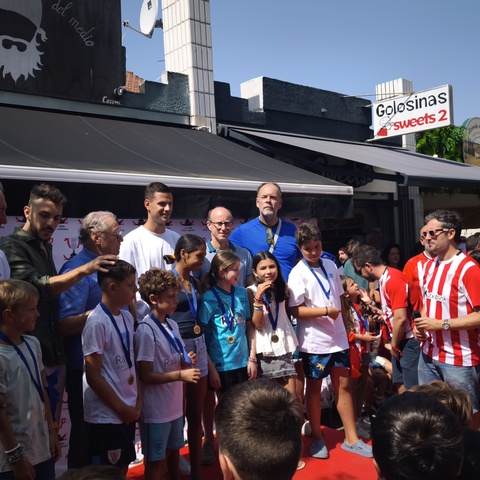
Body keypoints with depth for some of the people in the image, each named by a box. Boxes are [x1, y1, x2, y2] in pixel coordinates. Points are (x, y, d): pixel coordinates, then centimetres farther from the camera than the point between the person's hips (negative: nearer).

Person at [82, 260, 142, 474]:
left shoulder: (127, 317, 4)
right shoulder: (97, 323, -19)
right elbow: (93, 377, -18)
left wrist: (138, 400, 3)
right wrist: (121, 408, -11)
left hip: (127, 411, 7)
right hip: (105, 416, -7)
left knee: (122, 469, 18)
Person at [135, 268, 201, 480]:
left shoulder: (173, 325, 5)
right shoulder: (146, 331, -20)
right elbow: (146, 376, -21)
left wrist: (187, 361, -6)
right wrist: (181, 375, -27)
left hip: (174, 405, 8)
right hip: (156, 410, -7)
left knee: (173, 452, 22)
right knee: (155, 460, 8)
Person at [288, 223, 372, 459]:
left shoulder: (331, 266, 6)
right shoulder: (298, 273, -12)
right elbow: (295, 310, -16)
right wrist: (326, 311, -21)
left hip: (338, 337, 5)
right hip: (314, 340, -5)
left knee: (343, 385, 10)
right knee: (314, 388, 10)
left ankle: (351, 438, 22)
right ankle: (317, 438, 25)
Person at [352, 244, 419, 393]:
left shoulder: (393, 279, -20)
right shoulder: (384, 279, 10)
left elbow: (401, 318, -23)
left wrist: (394, 345, -12)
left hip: (408, 341, -10)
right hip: (400, 341, 10)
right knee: (401, 385, 16)